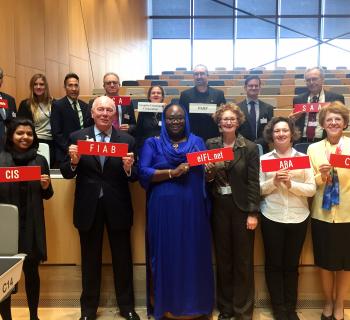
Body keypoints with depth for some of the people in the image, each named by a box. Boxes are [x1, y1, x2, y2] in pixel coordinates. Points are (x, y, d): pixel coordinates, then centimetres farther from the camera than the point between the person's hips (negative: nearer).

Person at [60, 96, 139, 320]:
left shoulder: (127, 140, 0)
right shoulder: (77, 137, 1)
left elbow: (134, 177, -2)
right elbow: (67, 173, 0)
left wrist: (129, 168, -23)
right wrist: (73, 161, -20)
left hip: (117, 207, 0)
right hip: (88, 207, 0)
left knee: (123, 259, 12)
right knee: (90, 260, 14)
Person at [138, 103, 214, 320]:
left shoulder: (197, 142, 12)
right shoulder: (152, 143, 7)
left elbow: (207, 173, 8)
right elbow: (143, 173, -7)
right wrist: (172, 173, -16)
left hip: (193, 208, 2)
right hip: (164, 209, -1)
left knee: (193, 255, 9)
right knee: (166, 255, 6)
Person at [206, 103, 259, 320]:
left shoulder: (250, 148, -4)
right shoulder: (211, 145, 4)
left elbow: (254, 183, -7)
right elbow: (207, 178, 10)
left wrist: (253, 213, -11)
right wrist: (209, 172, -12)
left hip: (242, 208, -2)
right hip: (219, 207, 3)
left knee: (243, 260, 7)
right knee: (223, 258, 12)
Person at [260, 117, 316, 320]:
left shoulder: (303, 158, 3)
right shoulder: (264, 159, 2)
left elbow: (312, 189, -3)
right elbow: (258, 190, -1)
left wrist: (291, 184, -17)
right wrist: (273, 182, -18)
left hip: (298, 219, 1)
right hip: (272, 218, 0)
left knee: (292, 264, 12)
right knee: (274, 264, 8)